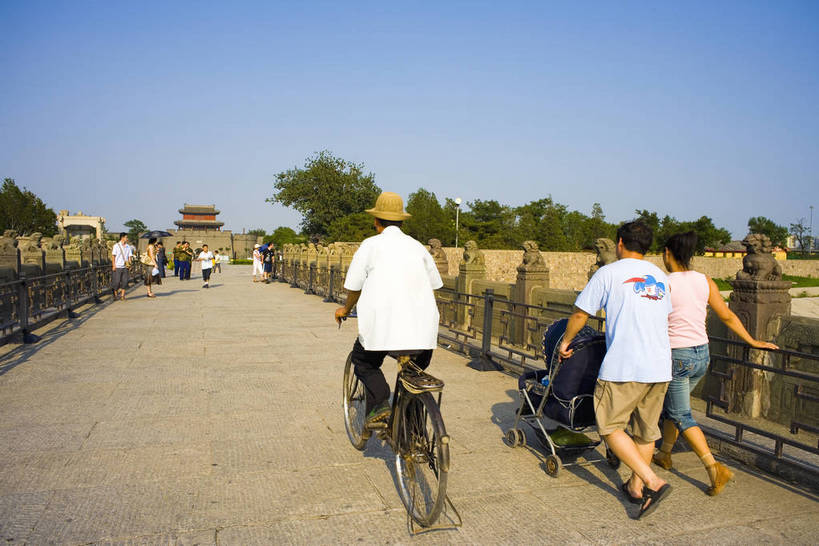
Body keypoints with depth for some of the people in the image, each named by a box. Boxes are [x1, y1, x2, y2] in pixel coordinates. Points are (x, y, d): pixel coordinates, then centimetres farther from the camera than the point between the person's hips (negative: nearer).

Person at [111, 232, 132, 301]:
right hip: (117, 267, -3)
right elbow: (113, 256, -2)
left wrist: (129, 263, -3)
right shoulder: (116, 246, -1)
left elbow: (130, 256, 13)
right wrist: (114, 265, -9)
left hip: (125, 267, 3)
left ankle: (122, 296, 6)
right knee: (117, 281, -1)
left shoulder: (128, 247, 10)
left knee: (125, 281, -1)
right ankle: (115, 295, 15)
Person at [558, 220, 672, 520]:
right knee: (646, 430, 18)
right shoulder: (661, 277, 16)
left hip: (624, 367, -6)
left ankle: (653, 482, -5)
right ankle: (636, 487, 28)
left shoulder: (609, 273, -2)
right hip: (660, 367, 7)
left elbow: (580, 314, 1)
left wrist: (565, 341, 17)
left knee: (610, 426, 4)